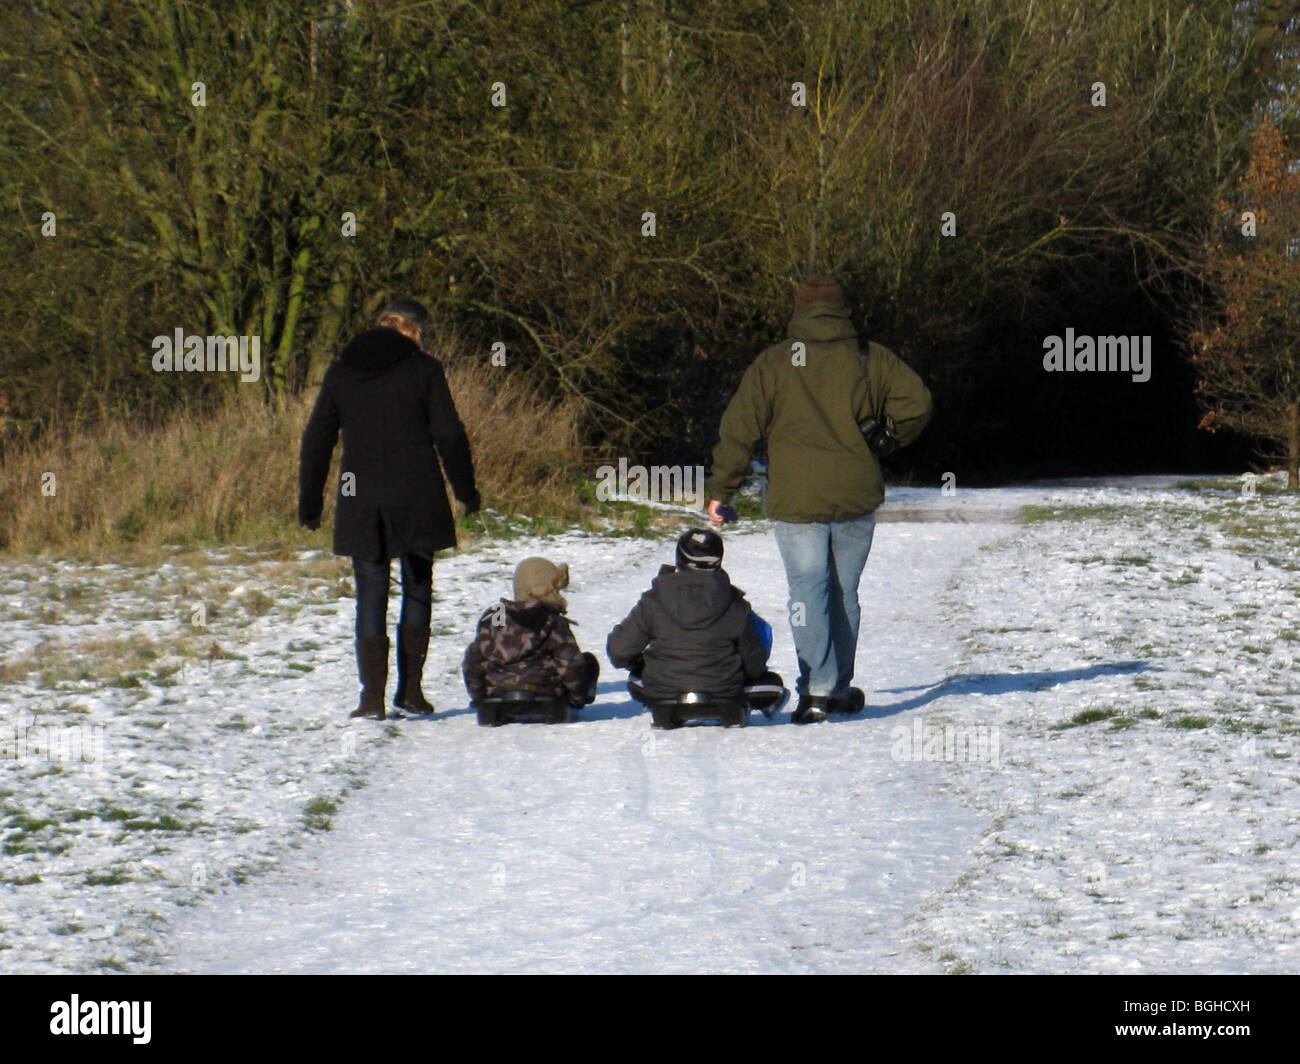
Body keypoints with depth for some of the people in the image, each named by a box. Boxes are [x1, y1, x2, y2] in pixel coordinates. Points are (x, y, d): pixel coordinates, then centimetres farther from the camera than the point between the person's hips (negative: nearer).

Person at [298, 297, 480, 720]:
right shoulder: (423, 369, -2)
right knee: (418, 589, 13)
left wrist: (309, 500, 13)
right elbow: (449, 436, -3)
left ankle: (373, 696, -5)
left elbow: (316, 440, 7)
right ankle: (410, 688, 9)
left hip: (360, 505, 1)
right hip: (417, 500, -1)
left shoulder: (341, 372, 7)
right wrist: (466, 490, 8)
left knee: (371, 595, 4)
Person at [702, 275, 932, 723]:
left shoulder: (772, 363, 1)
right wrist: (885, 437, 16)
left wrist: (720, 492, 4)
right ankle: (840, 687, 20)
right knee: (844, 593, 14)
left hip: (796, 500, -2)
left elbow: (738, 430, -2)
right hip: (857, 498, 2)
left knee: (809, 592, -5)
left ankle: (816, 688, -19)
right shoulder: (871, 358, 5)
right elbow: (916, 401, -2)